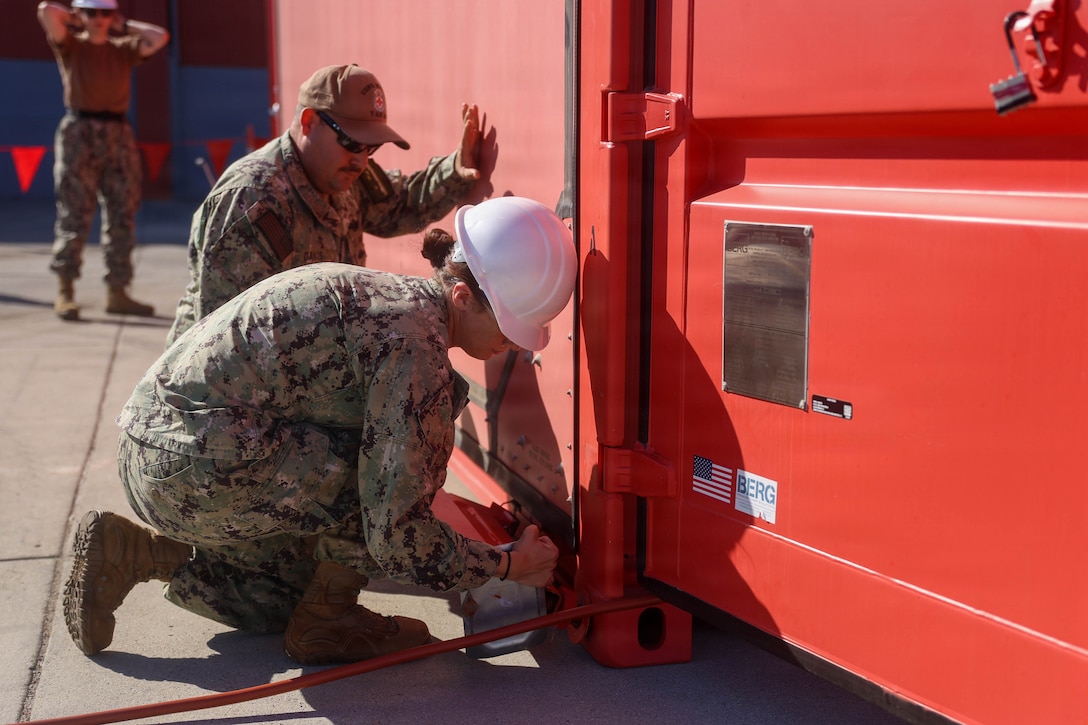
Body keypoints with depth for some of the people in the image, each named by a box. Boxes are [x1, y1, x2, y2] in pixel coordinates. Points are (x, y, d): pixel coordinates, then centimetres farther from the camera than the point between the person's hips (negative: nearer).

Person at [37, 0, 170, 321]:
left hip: (119, 134, 4)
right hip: (79, 131, -4)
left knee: (122, 217, 3)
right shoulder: (70, 46, 7)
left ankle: (117, 293, 9)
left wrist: (125, 26, 14)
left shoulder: (124, 50, 16)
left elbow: (160, 37, 5)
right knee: (74, 214, -7)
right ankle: (65, 292, -4)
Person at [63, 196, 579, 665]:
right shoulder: (414, 339, -20)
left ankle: (129, 552, 21)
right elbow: (396, 535, -19)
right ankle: (327, 621, 4)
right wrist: (506, 564, -5)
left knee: (288, 598, 25)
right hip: (197, 466, -10)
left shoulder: (392, 298, 9)